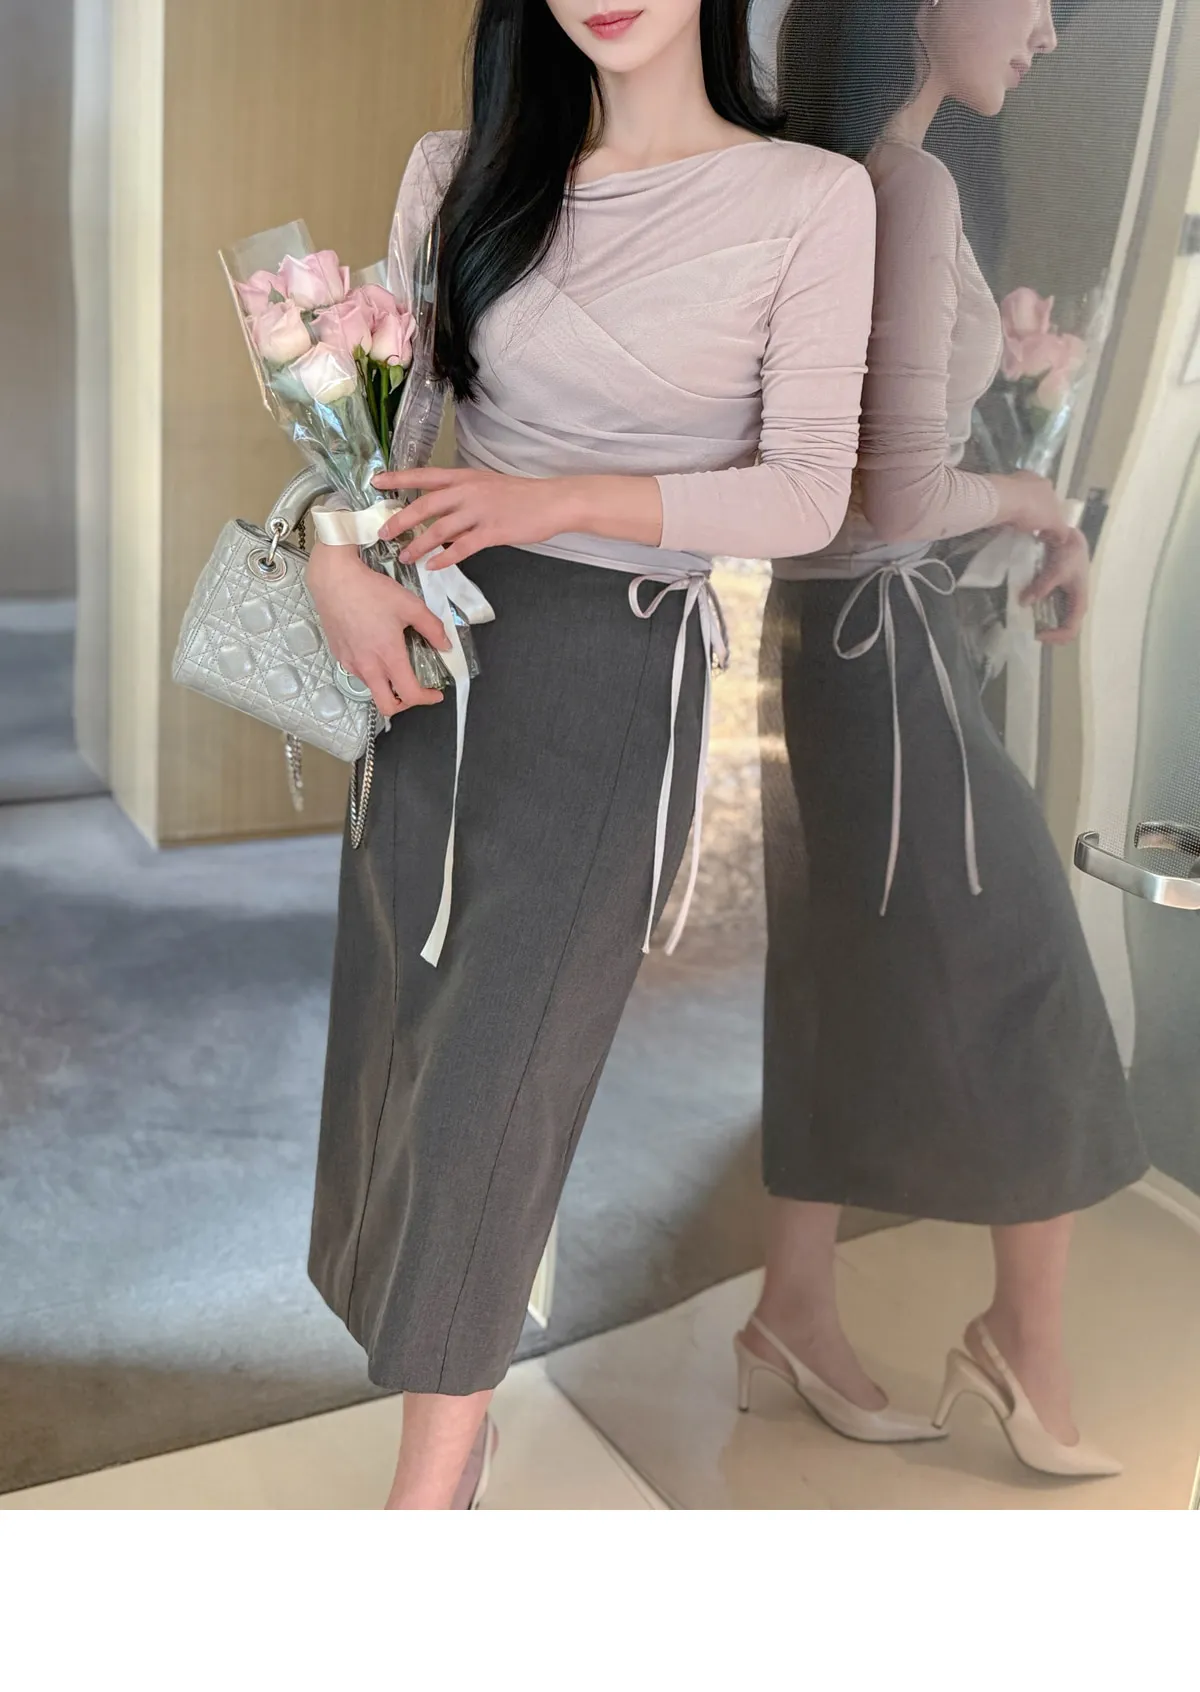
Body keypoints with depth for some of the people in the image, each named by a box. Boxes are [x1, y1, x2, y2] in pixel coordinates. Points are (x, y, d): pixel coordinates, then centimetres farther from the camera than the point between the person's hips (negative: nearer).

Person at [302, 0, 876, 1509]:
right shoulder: (461, 176, 8)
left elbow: (806, 495, -7)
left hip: (624, 666, -4)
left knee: (500, 1053, -4)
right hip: (443, 634, 5)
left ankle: (434, 1481, 10)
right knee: (399, 1005, 11)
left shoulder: (813, 200, -4)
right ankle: (425, 1330, 34)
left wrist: (555, 500, -15)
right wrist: (337, 559, -7)